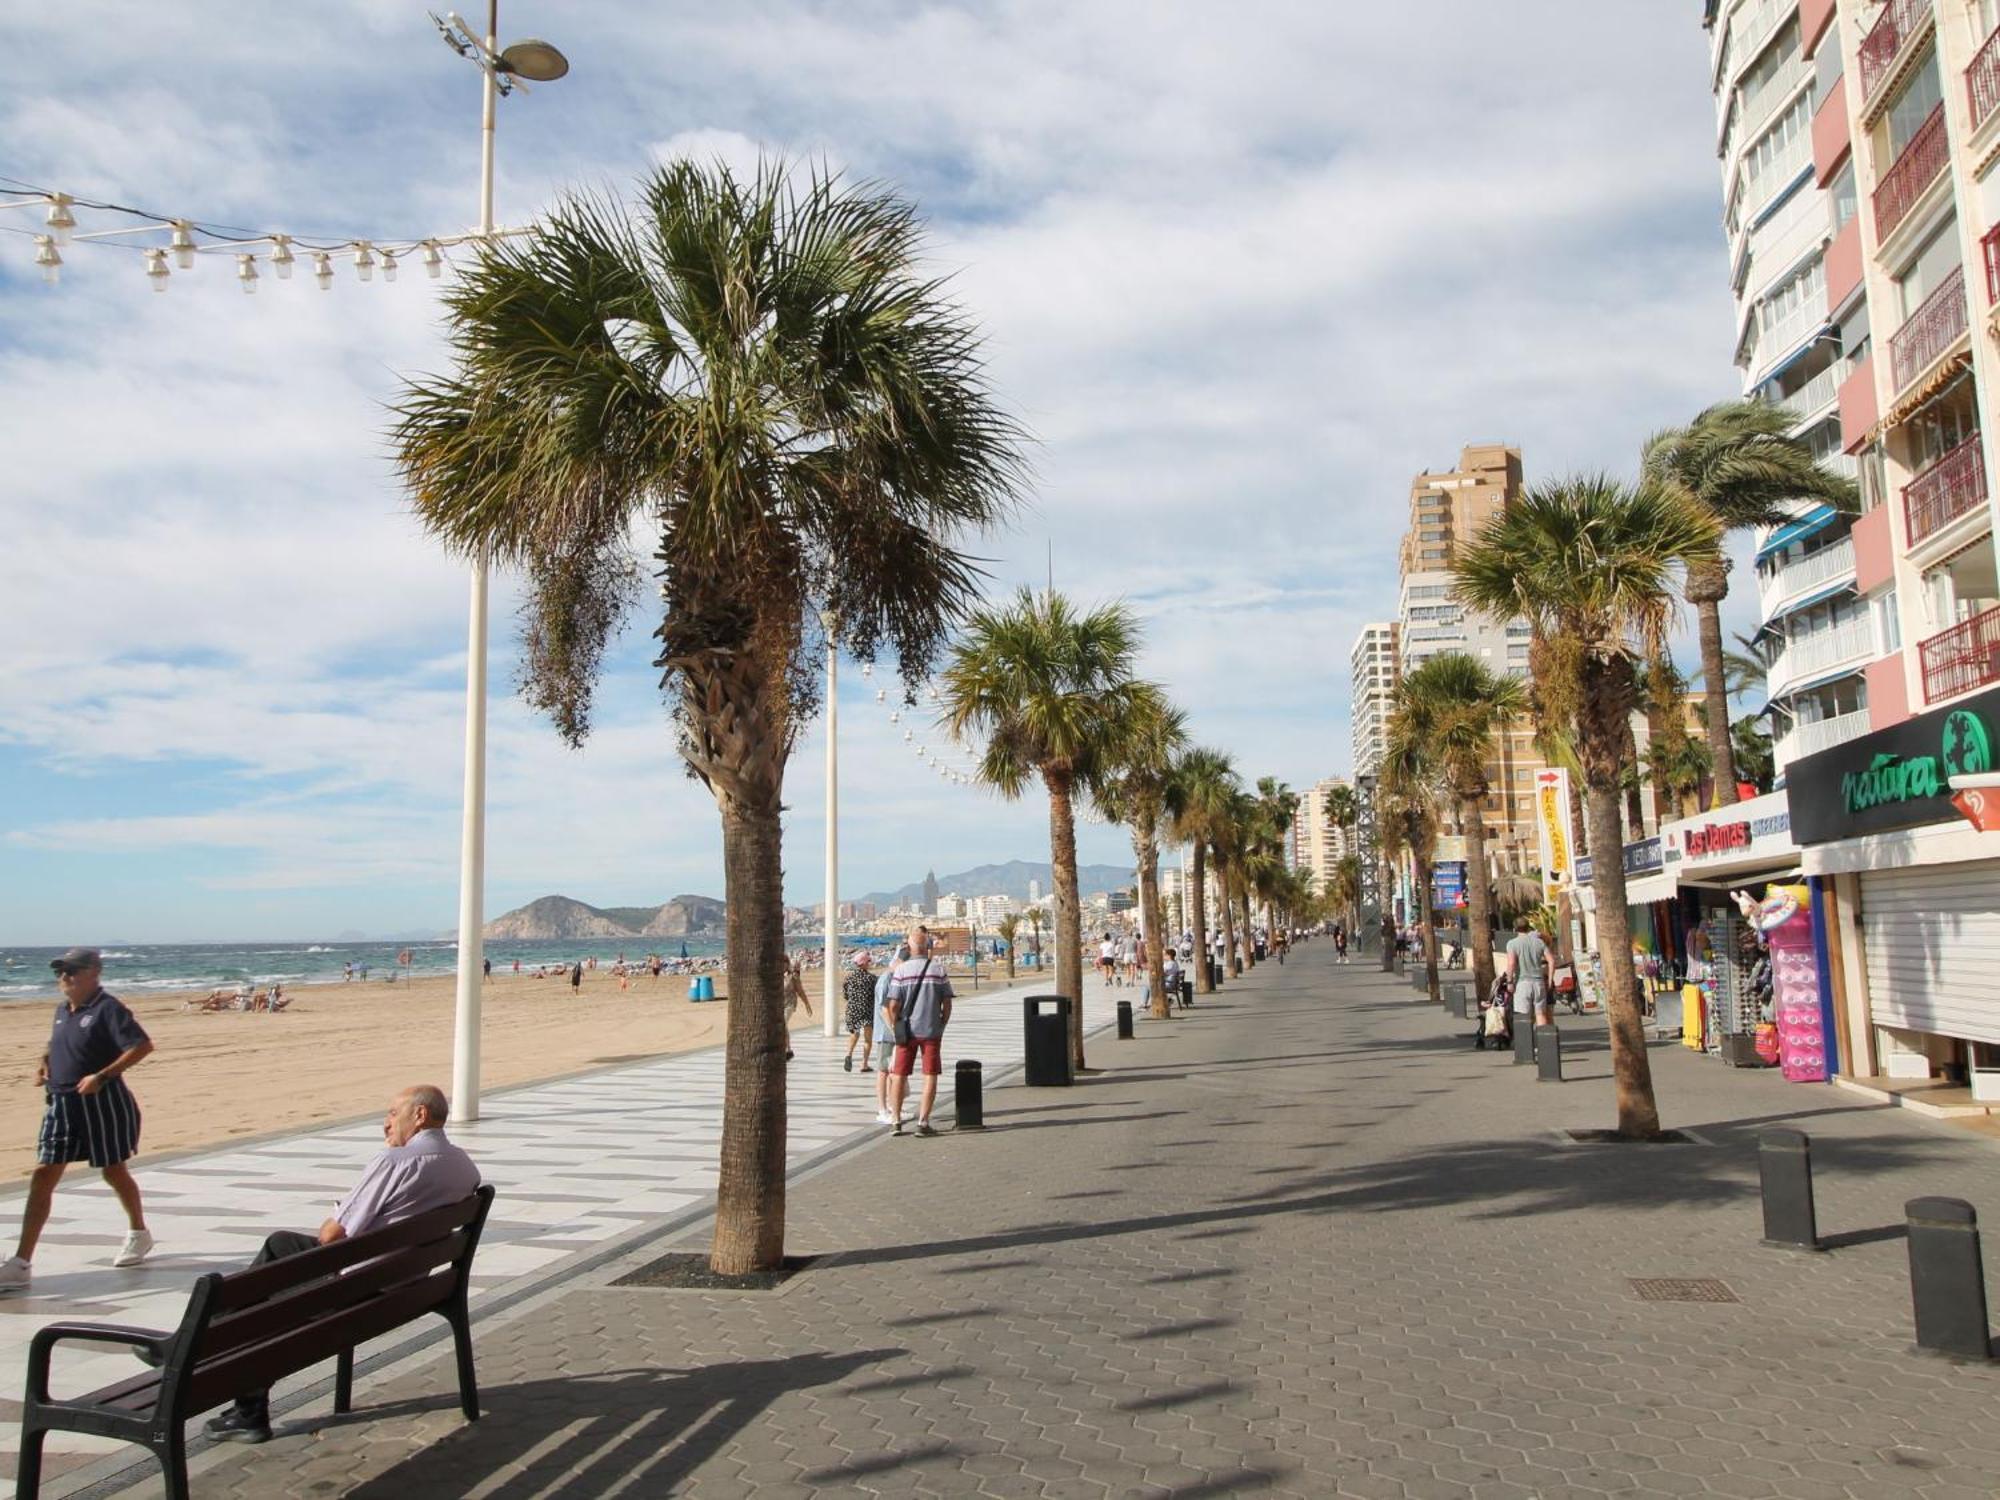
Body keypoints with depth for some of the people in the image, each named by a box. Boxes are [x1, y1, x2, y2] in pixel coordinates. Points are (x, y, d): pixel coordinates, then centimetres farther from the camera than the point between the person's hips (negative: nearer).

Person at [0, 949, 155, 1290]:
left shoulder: (107, 1009, -15)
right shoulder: (62, 1009, 8)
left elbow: (143, 1046, -23)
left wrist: (102, 1076, -28)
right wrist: (44, 1064, 7)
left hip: (102, 1103, -7)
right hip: (62, 1104, 7)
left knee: (114, 1173, 10)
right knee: (42, 1177, 0)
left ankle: (138, 1234, 32)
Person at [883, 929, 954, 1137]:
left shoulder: (901, 970, -6)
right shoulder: (938, 970, -3)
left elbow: (892, 1005, -9)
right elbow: (947, 1004, -1)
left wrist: (894, 1027, 5)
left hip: (907, 1031, 0)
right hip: (931, 1030, 0)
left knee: (899, 1075, 12)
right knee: (930, 1076, 4)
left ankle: (896, 1119, 13)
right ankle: (923, 1122, -1)